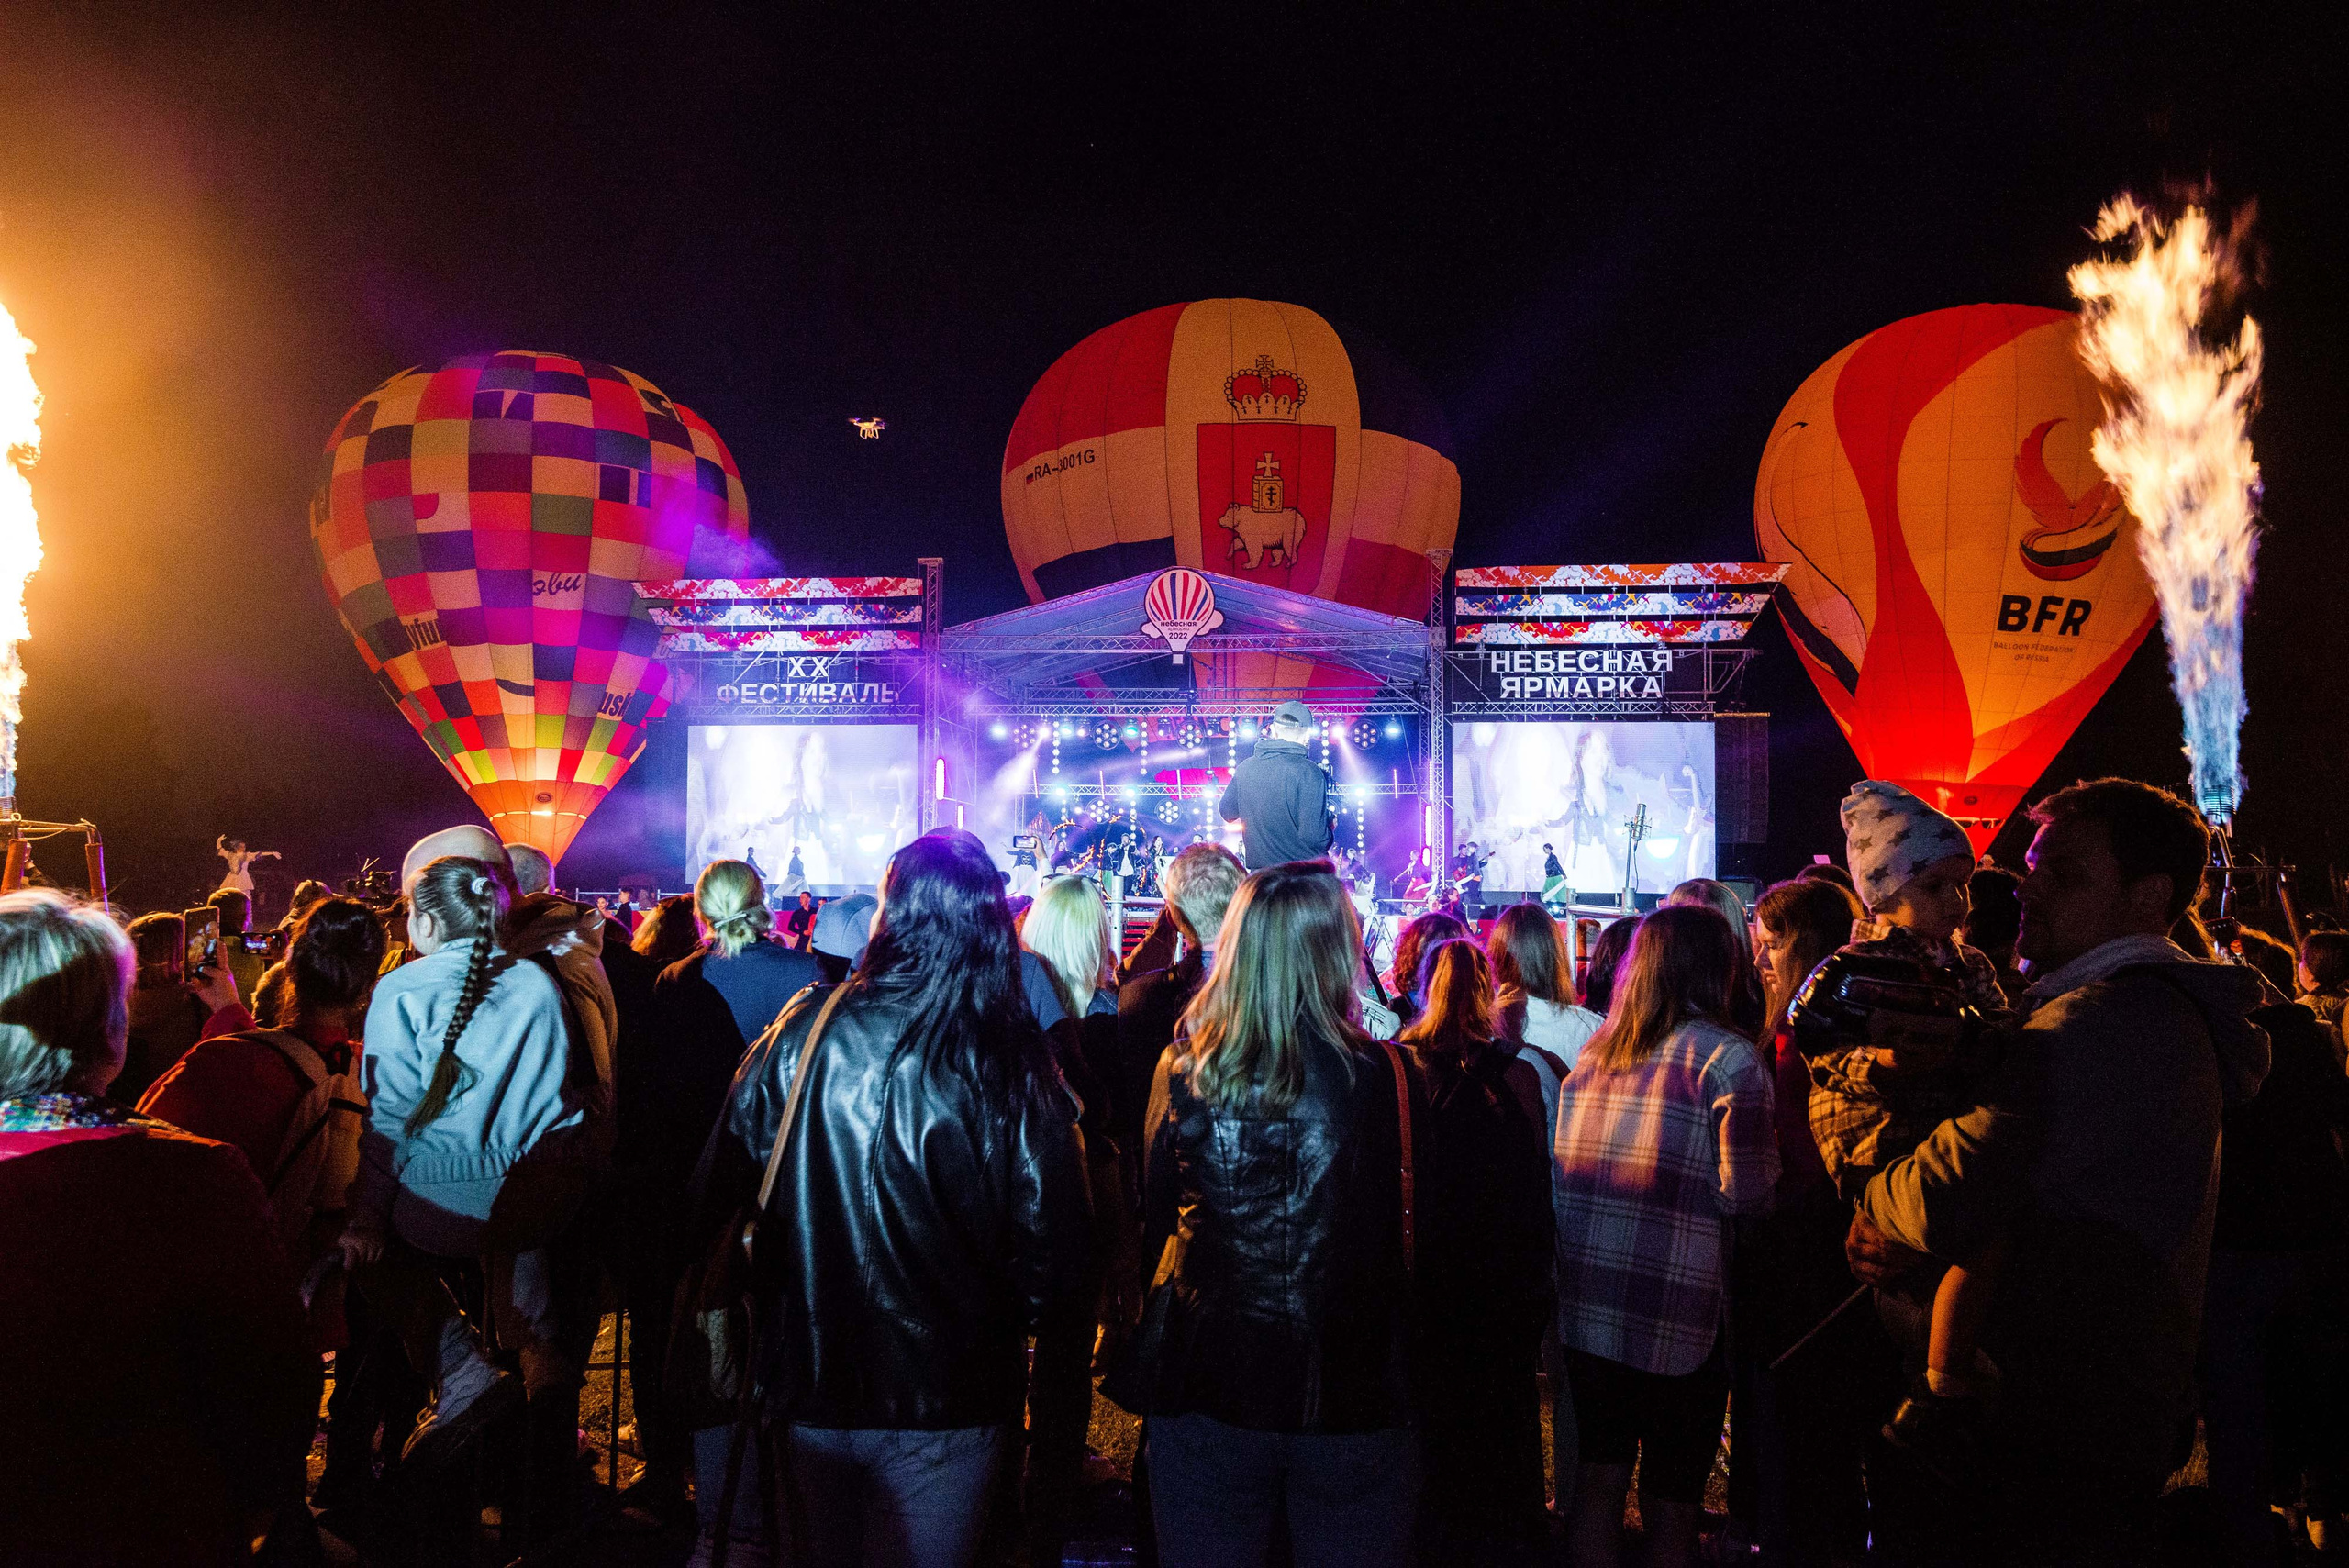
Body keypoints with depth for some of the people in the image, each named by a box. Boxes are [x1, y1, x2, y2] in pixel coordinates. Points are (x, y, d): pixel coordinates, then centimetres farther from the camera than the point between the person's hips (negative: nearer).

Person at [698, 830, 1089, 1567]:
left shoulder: (806, 1030, -12)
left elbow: (724, 1181, -1)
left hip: (810, 1370, 2)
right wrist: (1038, 1317, 10)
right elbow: (1051, 1227, -9)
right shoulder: (1018, 1064, -14)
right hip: (951, 1394, -2)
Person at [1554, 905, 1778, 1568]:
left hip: (1584, 1310, 5)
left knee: (1598, 1482, 17)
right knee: (1671, 1508, 9)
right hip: (1675, 1325, -5)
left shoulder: (1593, 1049, 8)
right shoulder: (1726, 1054, -10)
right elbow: (1746, 1194, -15)